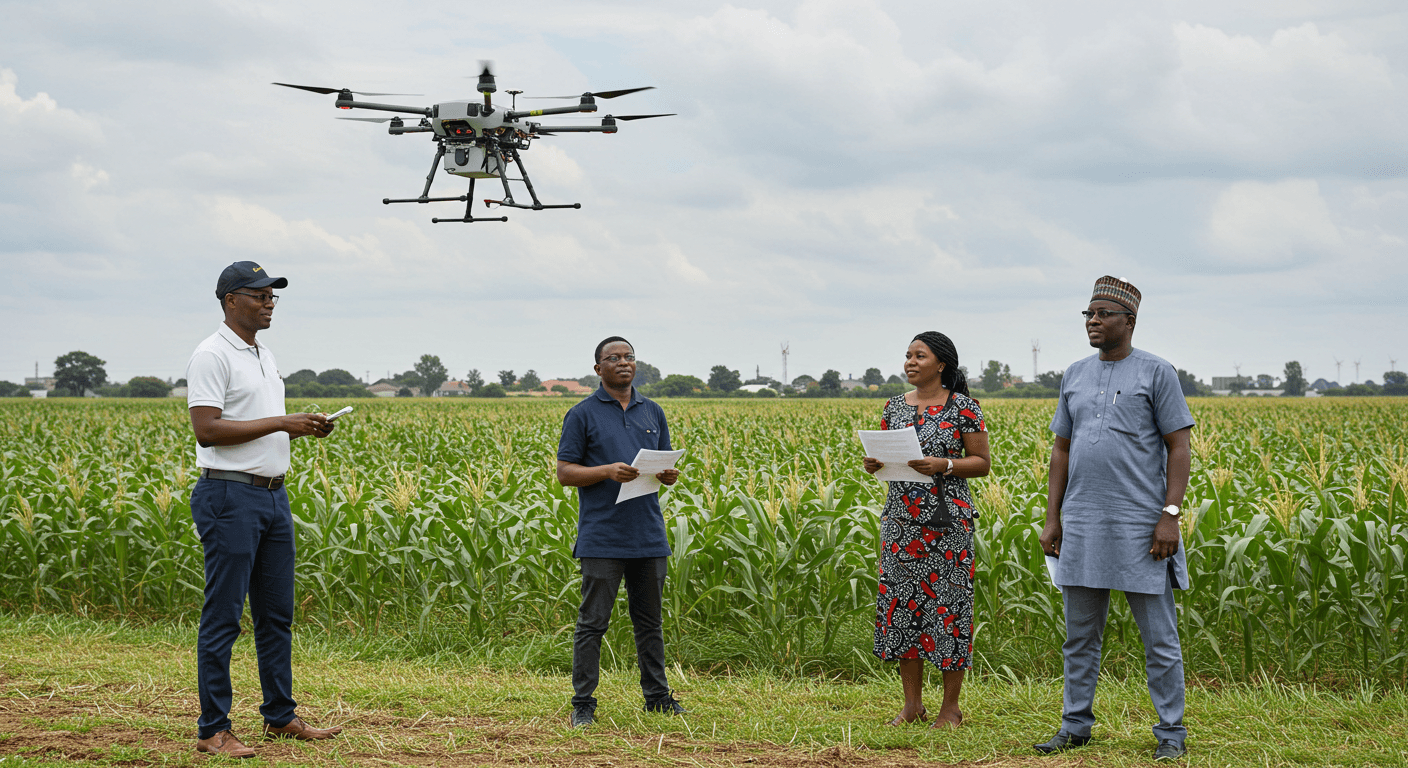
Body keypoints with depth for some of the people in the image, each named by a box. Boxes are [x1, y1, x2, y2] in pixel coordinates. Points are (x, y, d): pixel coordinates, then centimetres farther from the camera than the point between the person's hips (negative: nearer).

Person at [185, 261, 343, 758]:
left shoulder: (265, 357, 18)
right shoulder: (213, 357, -11)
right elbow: (207, 429, -20)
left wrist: (305, 429, 4)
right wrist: (281, 423, -19)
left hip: (274, 495, 9)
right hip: (229, 497, -9)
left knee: (276, 614, 13)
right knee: (223, 617, -5)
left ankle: (280, 716, 23)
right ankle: (213, 730, 0)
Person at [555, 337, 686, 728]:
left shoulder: (653, 412, 14)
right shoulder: (583, 415, 0)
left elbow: (666, 464, 19)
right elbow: (565, 472, -2)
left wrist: (670, 475, -6)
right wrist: (607, 471, -18)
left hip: (648, 533, 5)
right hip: (602, 537, -4)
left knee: (649, 619, 12)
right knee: (593, 621, -2)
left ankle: (657, 696, 20)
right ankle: (583, 703, 2)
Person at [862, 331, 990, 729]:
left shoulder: (963, 407, -4)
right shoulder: (895, 406, 11)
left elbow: (982, 462, -3)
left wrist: (943, 465, -18)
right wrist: (873, 463, -5)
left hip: (946, 521, -5)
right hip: (901, 518, 5)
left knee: (948, 604, -2)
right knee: (902, 603, 5)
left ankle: (950, 707, 8)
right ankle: (912, 704, 14)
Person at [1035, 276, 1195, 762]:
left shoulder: (1157, 373, -3)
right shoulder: (1075, 376, 13)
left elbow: (1179, 447, -5)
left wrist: (1170, 516, -14)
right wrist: (1052, 517, 10)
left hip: (1139, 526, -5)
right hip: (1082, 525, 5)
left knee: (1159, 637, 0)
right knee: (1079, 635, 11)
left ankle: (1171, 733, 8)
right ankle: (1075, 725, 21)